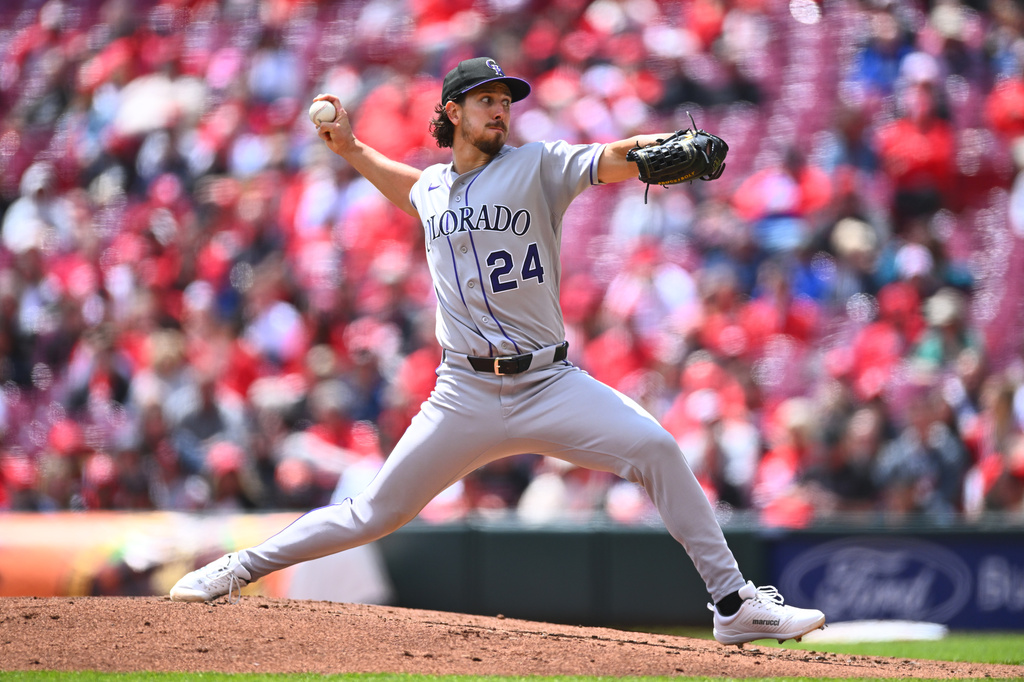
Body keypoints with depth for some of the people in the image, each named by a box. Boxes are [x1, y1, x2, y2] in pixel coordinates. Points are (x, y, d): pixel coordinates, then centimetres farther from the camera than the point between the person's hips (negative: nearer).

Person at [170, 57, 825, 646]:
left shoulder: (538, 166, 0)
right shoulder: (433, 186, 13)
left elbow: (615, 158, -18)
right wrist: (351, 149, 29)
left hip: (550, 384, -2)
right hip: (466, 396, 2)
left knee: (655, 448, -23)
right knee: (377, 513, 2)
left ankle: (734, 604, -16)